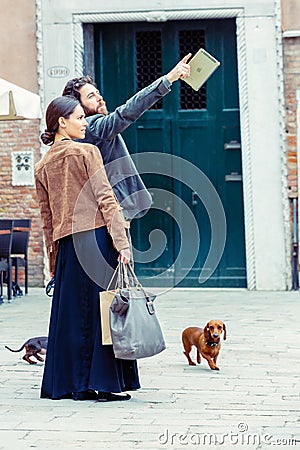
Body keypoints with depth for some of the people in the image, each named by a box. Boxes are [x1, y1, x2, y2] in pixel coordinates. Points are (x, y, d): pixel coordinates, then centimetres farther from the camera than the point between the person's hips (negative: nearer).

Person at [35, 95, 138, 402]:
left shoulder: (42, 167, 13)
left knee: (70, 312, 10)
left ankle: (66, 382, 12)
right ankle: (105, 382, -2)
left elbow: (47, 218, 15)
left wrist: (54, 260, 20)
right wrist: (122, 242, -14)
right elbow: (106, 200, -11)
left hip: (67, 246, 6)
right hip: (97, 237, -6)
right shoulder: (86, 153, -4)